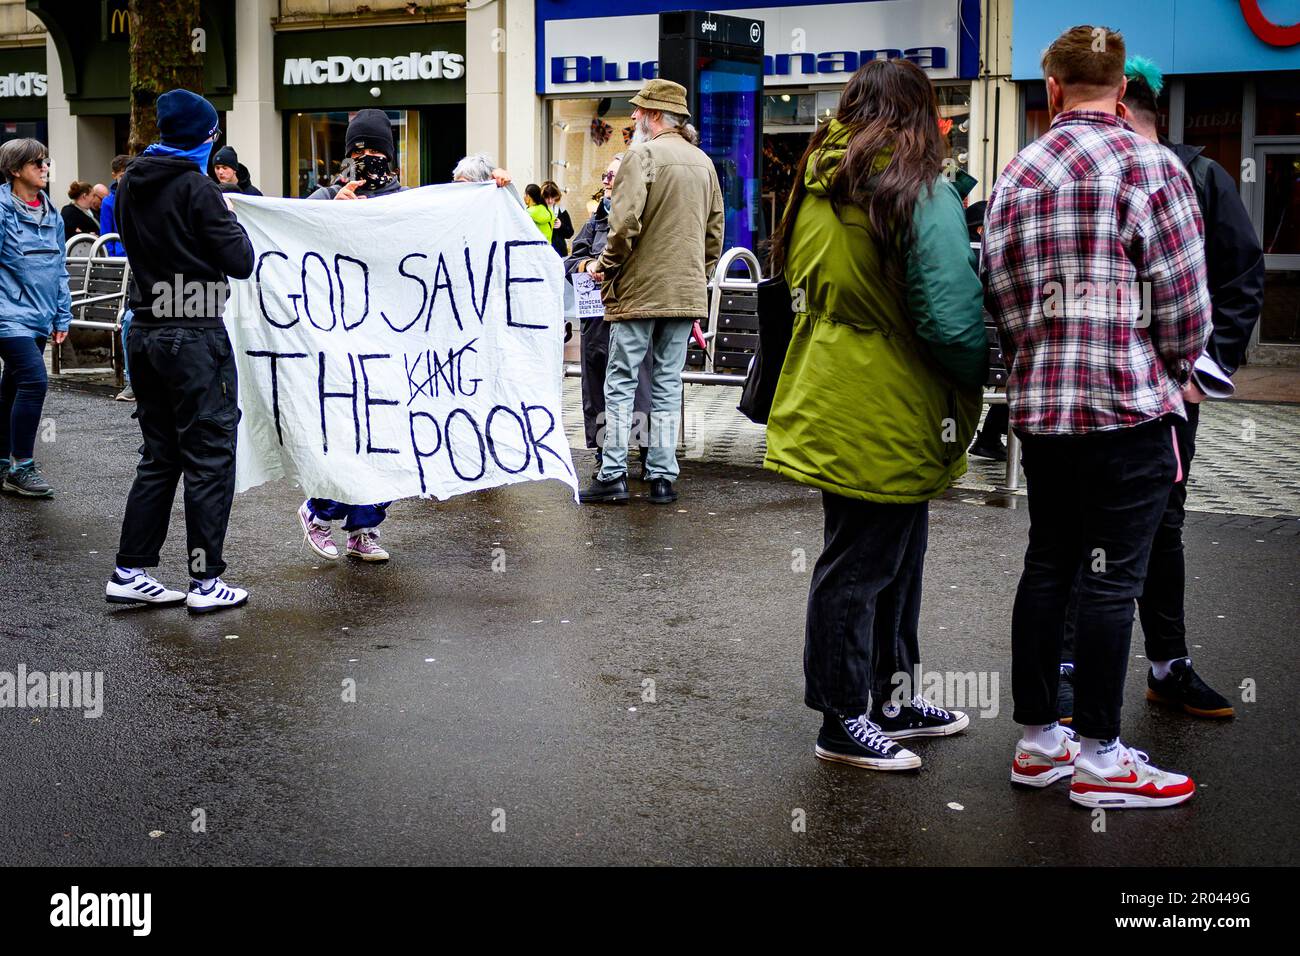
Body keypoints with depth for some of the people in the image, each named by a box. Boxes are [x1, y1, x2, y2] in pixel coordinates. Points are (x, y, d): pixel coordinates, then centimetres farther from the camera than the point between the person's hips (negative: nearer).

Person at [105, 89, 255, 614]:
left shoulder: (130, 185, 9)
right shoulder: (196, 188, -14)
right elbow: (241, 262, -14)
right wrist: (229, 221, 4)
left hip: (146, 331, 8)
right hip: (195, 335, -8)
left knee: (159, 457, 15)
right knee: (209, 459, 1)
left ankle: (130, 572, 15)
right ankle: (206, 582, 5)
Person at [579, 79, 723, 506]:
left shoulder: (642, 155, -10)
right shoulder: (703, 162, 12)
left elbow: (625, 224, -18)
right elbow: (715, 230, 16)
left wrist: (605, 266, -4)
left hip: (639, 291, -6)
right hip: (687, 293, 6)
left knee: (620, 383, 0)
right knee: (668, 385, 9)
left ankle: (613, 475, -1)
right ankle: (662, 477, 10)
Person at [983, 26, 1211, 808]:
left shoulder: (1016, 174, 8)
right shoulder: (1152, 165, -8)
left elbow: (998, 293, 7)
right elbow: (1184, 301, -9)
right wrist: (1175, 372, 9)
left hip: (1039, 402, 6)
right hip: (1127, 403, -6)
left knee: (1048, 566, 13)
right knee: (1112, 577, 0)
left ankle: (1039, 740, 22)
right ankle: (1100, 758, 8)